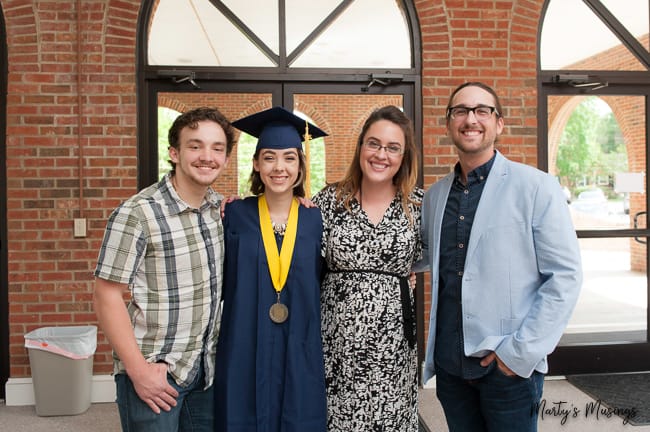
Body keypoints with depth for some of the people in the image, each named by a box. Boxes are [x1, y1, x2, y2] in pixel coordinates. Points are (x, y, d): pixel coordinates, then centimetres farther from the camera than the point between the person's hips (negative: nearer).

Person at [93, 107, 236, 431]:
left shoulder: (221, 207, 2)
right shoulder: (138, 213, -15)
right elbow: (107, 296, -14)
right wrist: (138, 370, -16)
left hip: (206, 368, 6)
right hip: (153, 373, -5)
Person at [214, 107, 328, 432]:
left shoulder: (315, 220, 0)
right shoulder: (234, 216, -2)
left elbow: (325, 287, 7)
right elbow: (217, 285, 2)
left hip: (300, 357, 1)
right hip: (244, 355, -1)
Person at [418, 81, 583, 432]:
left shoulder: (536, 187, -7)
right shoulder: (434, 195, 7)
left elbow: (565, 275, -9)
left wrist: (522, 352, -13)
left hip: (511, 367, -4)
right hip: (449, 364, 4)